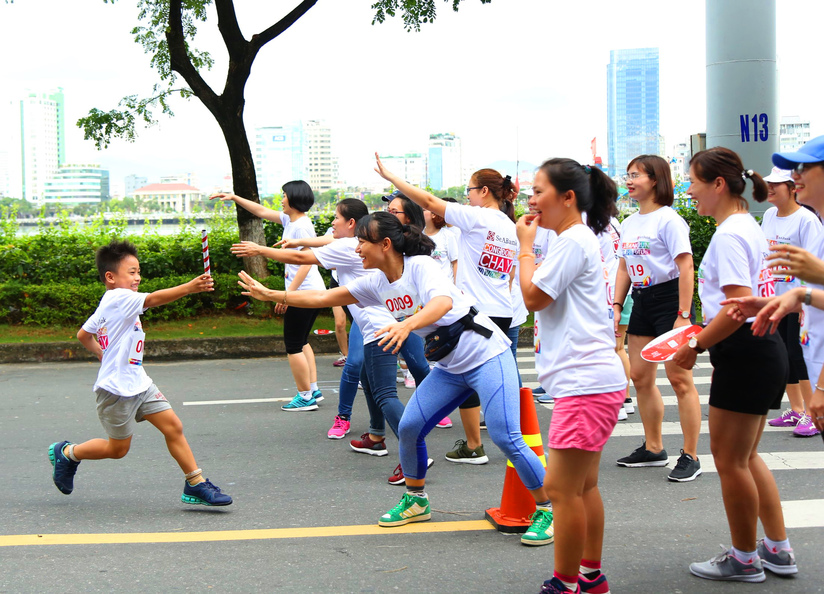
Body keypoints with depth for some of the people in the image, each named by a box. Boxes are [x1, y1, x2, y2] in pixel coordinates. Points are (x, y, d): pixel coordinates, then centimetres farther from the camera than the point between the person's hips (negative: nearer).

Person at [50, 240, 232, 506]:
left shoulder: (106, 307, 15)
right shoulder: (118, 298, -16)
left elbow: (83, 334, 25)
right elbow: (154, 299, -32)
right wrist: (190, 287, -41)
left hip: (139, 384, 9)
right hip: (117, 388, -9)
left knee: (173, 426, -2)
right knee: (118, 449, 6)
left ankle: (195, 484, 1)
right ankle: (66, 453, 29)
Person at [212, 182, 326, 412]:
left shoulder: (301, 225, -17)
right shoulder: (289, 220, 12)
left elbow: (306, 263, -23)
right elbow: (262, 211, 25)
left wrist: (288, 294, -25)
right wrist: (234, 198, 26)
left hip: (303, 292, -10)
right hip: (311, 291, 10)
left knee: (293, 346, -3)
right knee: (301, 342, 19)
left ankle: (306, 397, 2)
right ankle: (313, 389, 23)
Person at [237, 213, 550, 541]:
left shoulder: (420, 266, -18)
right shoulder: (377, 283, 4)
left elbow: (443, 302, -38)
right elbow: (322, 298, 10)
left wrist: (407, 324, -55)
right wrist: (270, 295, 8)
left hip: (487, 356, -8)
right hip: (449, 366, 8)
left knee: (506, 437, -14)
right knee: (409, 427, 2)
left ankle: (547, 509, 0)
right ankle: (416, 501, 23)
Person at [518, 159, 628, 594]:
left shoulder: (573, 240, -14)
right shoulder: (579, 240, 19)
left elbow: (533, 297, -14)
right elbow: (546, 300, 23)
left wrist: (526, 245, -6)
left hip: (586, 383, -11)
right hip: (587, 380, 11)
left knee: (561, 488, -6)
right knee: (583, 485, 17)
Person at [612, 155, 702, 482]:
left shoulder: (668, 219, -11)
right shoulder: (628, 224, 13)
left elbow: (686, 266, -16)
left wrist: (683, 314, -21)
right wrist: (617, 306, 9)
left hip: (670, 298, -8)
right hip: (641, 302, 8)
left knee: (679, 379, -6)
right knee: (640, 377, 11)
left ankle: (690, 456, 1)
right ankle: (653, 448, 24)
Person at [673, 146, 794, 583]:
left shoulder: (728, 236, -18)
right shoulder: (749, 227, 14)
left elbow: (738, 307, -26)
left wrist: (695, 346, -19)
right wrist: (706, 336, 19)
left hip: (744, 354, -10)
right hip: (766, 348, 10)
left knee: (729, 461, 3)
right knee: (746, 457, 20)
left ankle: (744, 559, 17)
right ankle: (779, 550, 27)